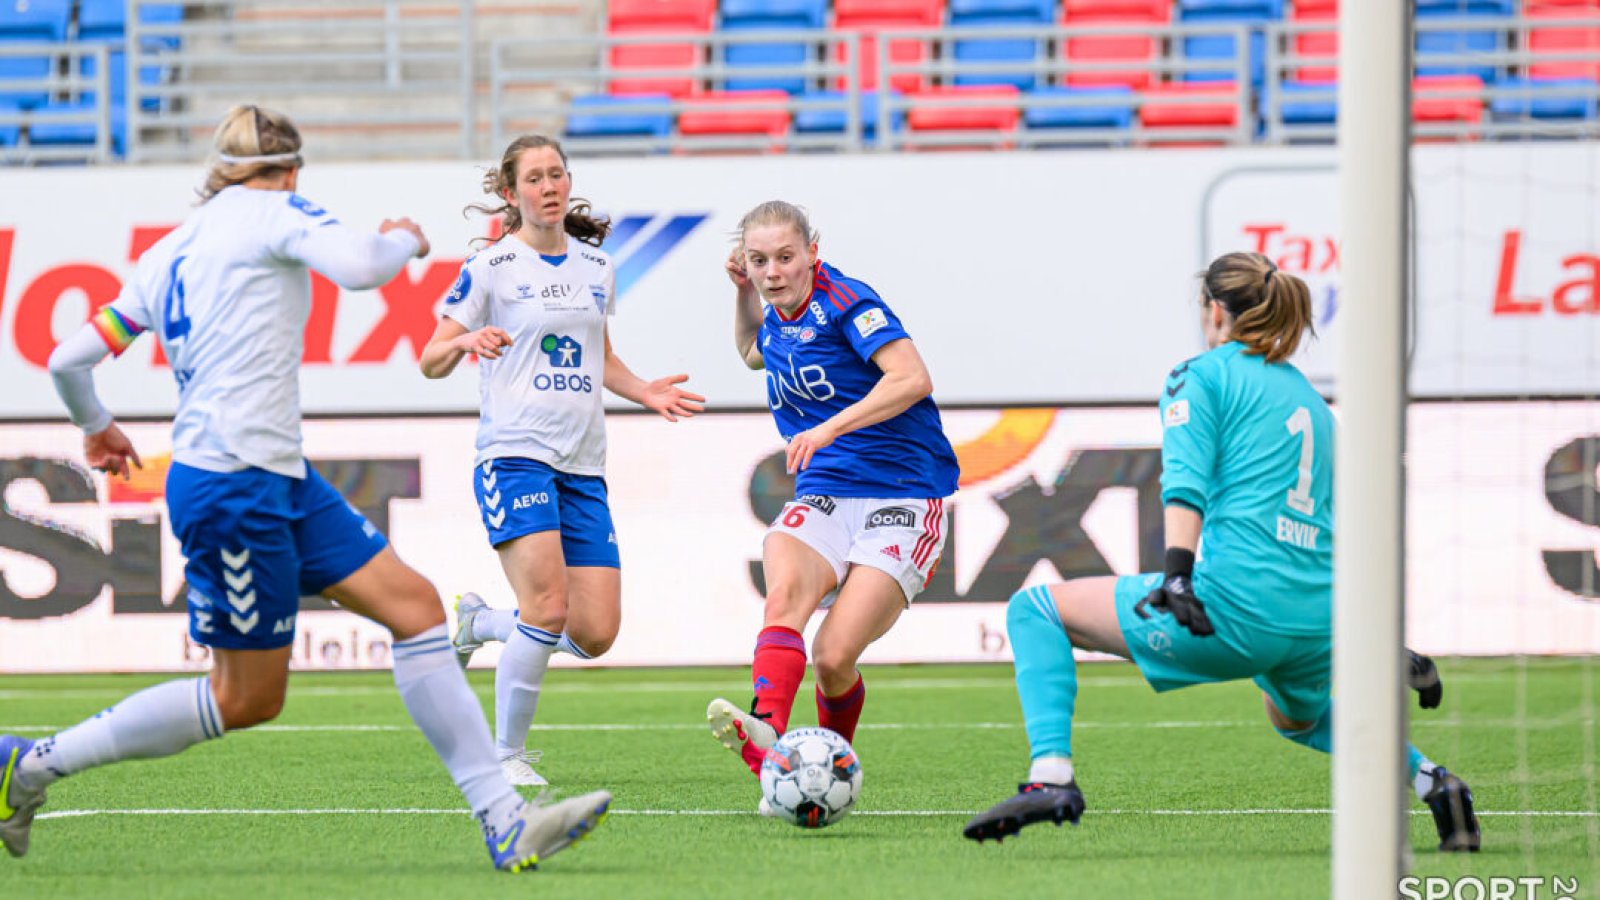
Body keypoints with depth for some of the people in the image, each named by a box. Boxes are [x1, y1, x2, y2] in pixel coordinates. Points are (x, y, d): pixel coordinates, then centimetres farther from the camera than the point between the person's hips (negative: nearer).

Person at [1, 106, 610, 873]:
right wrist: (404, 240, -1)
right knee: (247, 699, 0)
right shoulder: (273, 211, -4)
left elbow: (69, 359, 18)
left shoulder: (168, 254, 17)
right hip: (234, 485, -9)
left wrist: (94, 427, 38)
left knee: (413, 603, 3)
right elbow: (359, 265, -23)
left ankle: (505, 822, -2)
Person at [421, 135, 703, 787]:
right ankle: (507, 754, -5)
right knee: (548, 608, -21)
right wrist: (464, 342, -22)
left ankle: (479, 623, 25)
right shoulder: (491, 268, -2)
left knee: (595, 634, -3)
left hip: (583, 468, 6)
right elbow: (431, 362, 0)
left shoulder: (596, 267, 15)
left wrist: (644, 391, 8)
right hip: (514, 456, -6)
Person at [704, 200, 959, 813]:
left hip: (901, 501, -6)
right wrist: (742, 292, 20)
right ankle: (766, 734, -52)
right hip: (822, 499, 6)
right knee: (784, 588, -30)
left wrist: (828, 428, -30)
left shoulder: (844, 301, -10)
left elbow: (911, 379, -23)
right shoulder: (777, 317, 13)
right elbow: (752, 354, 40)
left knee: (833, 658, -18)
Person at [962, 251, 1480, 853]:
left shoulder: (1202, 375, 5)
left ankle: (1050, 776, -12)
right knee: (1299, 718, 41)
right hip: (1322, 621, 7)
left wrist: (1177, 575, -24)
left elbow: (1187, 483, -12)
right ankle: (1432, 783, 19)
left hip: (1235, 606, -7)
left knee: (1036, 610, 6)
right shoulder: (1308, 396, 25)